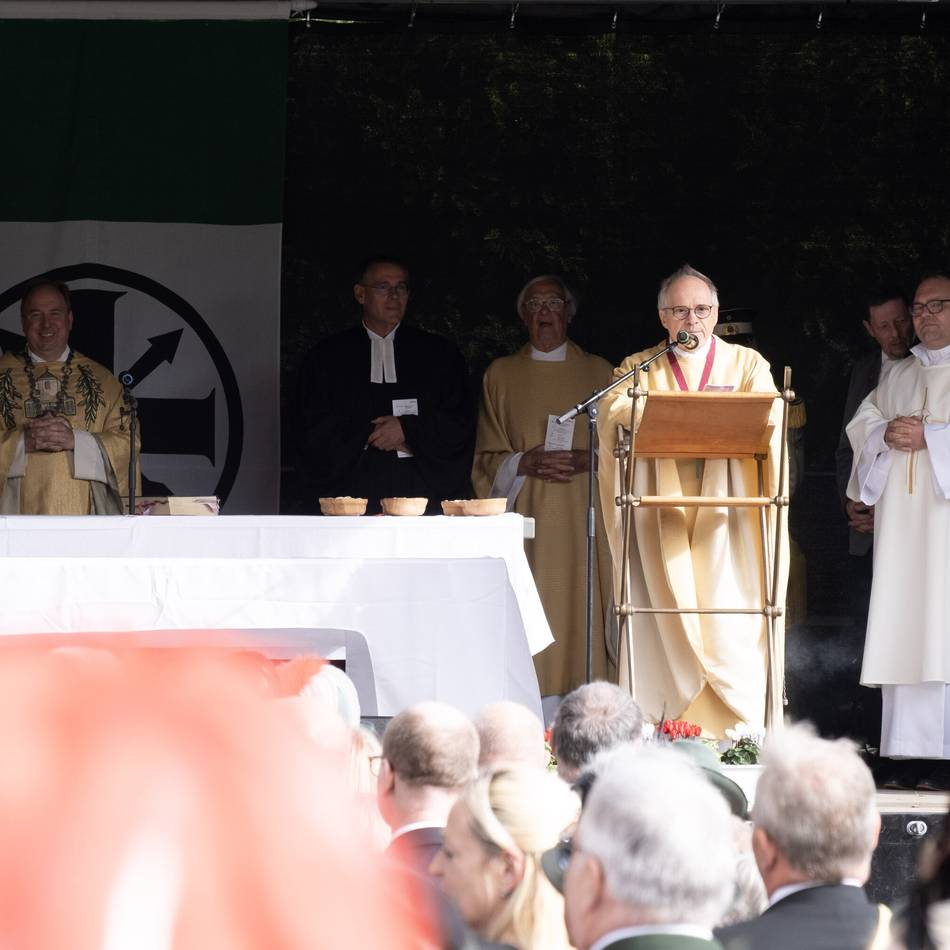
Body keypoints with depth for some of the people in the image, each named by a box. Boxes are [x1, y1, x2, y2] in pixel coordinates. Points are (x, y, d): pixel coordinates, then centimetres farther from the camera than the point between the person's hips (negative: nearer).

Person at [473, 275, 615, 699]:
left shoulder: (597, 372, 13)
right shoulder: (501, 375, 14)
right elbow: (488, 458, 11)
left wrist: (586, 460, -10)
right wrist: (526, 463, -9)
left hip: (582, 518, 0)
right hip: (525, 516, 0)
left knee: (580, 610, -8)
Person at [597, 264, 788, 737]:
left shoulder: (747, 364, 12)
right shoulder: (639, 370, 13)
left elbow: (767, 417, -8)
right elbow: (612, 418, -7)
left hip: (728, 525, 0)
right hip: (660, 524, 0)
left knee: (732, 629, -8)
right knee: (667, 631, -6)